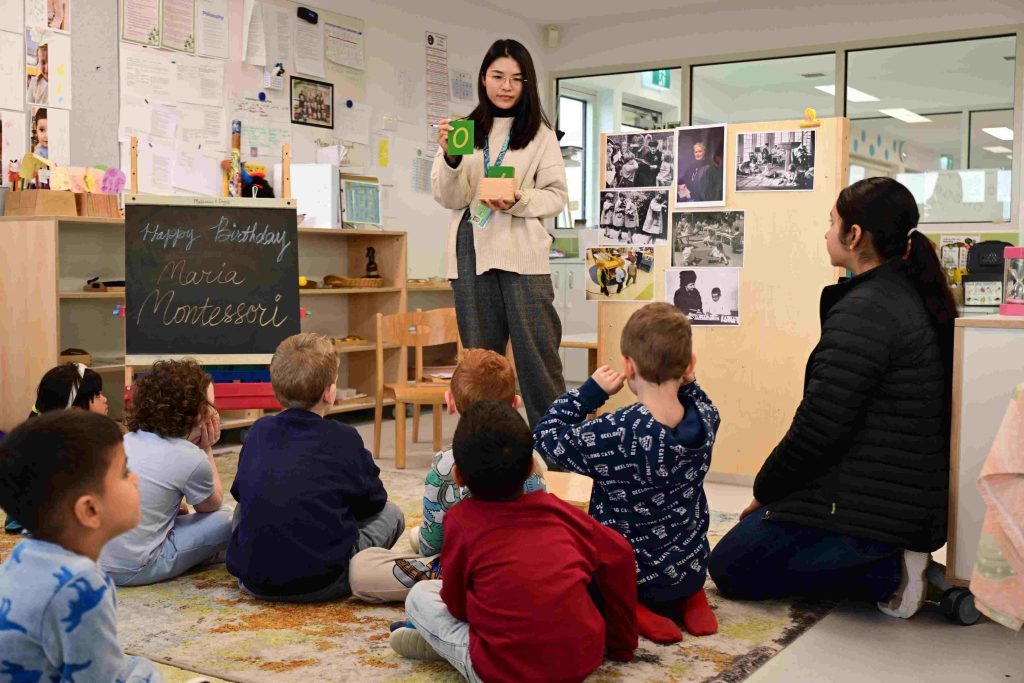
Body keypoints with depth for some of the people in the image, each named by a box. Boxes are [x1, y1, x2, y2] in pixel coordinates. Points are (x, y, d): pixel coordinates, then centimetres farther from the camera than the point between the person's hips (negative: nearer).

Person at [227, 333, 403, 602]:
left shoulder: (259, 431, 6)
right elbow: (373, 501, 7)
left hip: (252, 580, 4)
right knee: (391, 513, 16)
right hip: (321, 584, -3)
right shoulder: (344, 438, -5)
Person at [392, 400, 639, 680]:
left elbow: (456, 604, 5)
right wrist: (621, 643, 26)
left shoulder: (460, 520, -1)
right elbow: (619, 555, 16)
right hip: (585, 660, 3)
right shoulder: (557, 509, 8)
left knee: (419, 595, 16)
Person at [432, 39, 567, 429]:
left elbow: (557, 196, 3)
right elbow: (448, 199, 4)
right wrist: (450, 157, -15)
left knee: (537, 354, -4)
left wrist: (519, 201, -16)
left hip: (523, 254, -2)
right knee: (480, 357, 8)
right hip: (472, 254, 2)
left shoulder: (540, 134, 7)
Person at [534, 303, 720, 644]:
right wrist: (684, 381, -5)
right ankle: (688, 598, 12)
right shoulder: (706, 419, -15)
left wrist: (591, 391, -13)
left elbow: (546, 435, -13)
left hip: (625, 576, -5)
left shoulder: (613, 435, -30)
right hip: (691, 570, 5)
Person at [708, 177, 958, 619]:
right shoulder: (918, 300, 9)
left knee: (730, 567, 5)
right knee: (757, 537, 23)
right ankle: (893, 558, 7)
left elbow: (818, 428, -22)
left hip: (868, 509, -9)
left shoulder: (862, 310, -21)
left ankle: (885, 573, -7)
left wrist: (764, 489, -4)